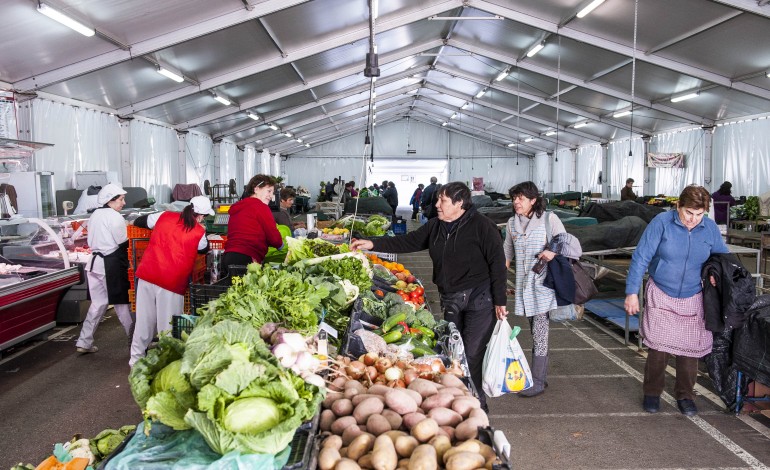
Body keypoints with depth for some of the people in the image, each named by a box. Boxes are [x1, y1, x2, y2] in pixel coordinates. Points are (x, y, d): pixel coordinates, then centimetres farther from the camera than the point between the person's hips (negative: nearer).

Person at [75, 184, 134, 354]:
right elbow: (123, 243, -12)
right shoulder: (115, 217, -13)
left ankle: (84, 342, 12)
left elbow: (91, 240, 13)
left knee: (98, 303, 13)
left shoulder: (95, 215, 12)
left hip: (96, 261, 8)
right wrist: (125, 265, 2)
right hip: (111, 264, -7)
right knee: (121, 302, 3)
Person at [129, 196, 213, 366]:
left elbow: (138, 222, 24)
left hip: (147, 275, 4)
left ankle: (136, 358, 25)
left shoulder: (164, 216, 9)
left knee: (144, 320, 14)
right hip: (172, 282, -4)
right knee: (167, 324, 5)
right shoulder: (198, 232, -1)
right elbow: (204, 249, 19)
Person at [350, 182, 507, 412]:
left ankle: (477, 402, 13)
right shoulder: (435, 226, 6)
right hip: (450, 300, 7)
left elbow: (497, 263, -12)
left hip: (479, 300, -6)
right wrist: (372, 244, 1)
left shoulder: (481, 225, -13)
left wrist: (499, 301, -13)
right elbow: (408, 242, 9)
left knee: (473, 354, -5)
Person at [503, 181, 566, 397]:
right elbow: (507, 254, 16)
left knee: (539, 332, -6)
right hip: (523, 285, 5)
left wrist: (554, 252, -21)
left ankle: (537, 381, 3)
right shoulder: (512, 223, 10)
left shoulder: (549, 219, -3)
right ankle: (540, 376, 23)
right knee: (535, 331, 12)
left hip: (543, 284, -5)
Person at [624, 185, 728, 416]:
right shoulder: (662, 222, -12)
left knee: (690, 349, 7)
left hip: (693, 300, 3)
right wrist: (632, 293, -15)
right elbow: (641, 258, -12)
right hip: (661, 297, -3)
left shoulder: (710, 228, -2)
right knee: (658, 348, -5)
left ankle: (685, 395, 27)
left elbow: (724, 256, 16)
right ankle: (652, 393, 17)